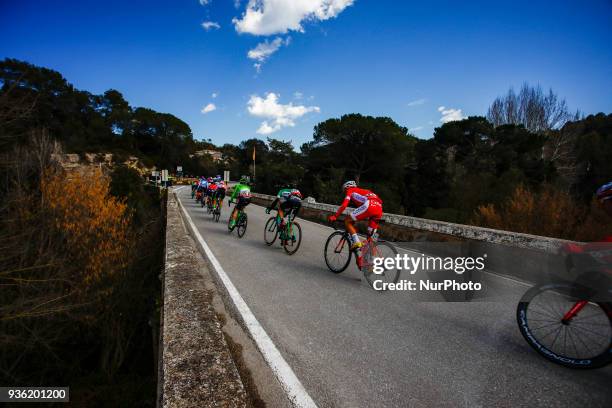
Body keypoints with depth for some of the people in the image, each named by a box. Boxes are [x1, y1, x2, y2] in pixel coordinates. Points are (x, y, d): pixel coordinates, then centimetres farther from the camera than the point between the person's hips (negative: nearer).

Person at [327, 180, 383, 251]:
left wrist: (334, 216, 12)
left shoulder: (351, 191, 20)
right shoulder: (364, 192, 40)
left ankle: (357, 243, -7)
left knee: (347, 221, 5)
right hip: (379, 209, 7)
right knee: (371, 236, 16)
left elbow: (344, 205, 6)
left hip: (369, 205, -7)